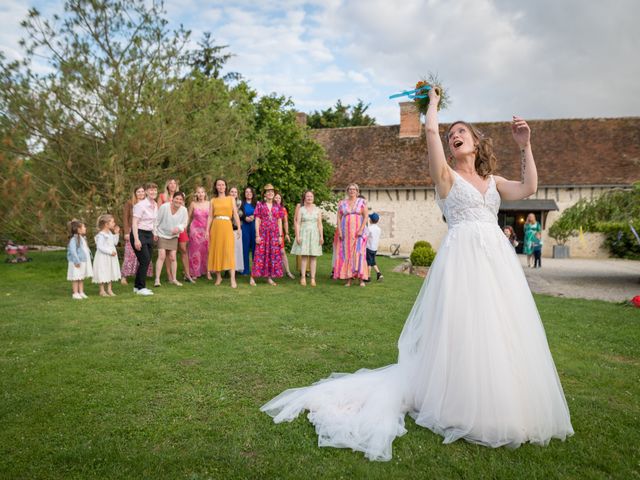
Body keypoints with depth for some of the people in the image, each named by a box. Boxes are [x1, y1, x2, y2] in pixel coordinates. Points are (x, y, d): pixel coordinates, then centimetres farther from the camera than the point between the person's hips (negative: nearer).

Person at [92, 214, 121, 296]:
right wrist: (110, 252, -24)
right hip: (103, 257, -9)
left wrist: (116, 234, 4)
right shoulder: (101, 235, -18)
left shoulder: (110, 233, 8)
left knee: (110, 273, 13)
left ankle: (109, 290, 22)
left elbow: (115, 243, 13)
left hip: (110, 257, 9)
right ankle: (102, 291, 11)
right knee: (103, 274, 0)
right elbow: (100, 247, -23)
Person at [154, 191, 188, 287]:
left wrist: (178, 228, -22)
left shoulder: (184, 210, -10)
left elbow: (184, 223, -1)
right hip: (162, 234, -3)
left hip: (173, 236, 3)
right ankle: (157, 279, -7)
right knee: (162, 256, -11)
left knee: (173, 257, 4)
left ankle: (174, 279, 15)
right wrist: (155, 233, -6)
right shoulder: (164, 207, -18)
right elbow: (157, 220, -9)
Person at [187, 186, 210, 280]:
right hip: (195, 229, 0)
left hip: (206, 229, 0)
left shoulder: (209, 204, 1)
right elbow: (189, 217, 7)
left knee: (207, 250, -2)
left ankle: (208, 272, 4)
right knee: (195, 250, 3)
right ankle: (194, 273, 10)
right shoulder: (193, 204, 1)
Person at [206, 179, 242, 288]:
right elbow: (210, 217, 9)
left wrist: (239, 228, -4)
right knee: (216, 251, 2)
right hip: (216, 227, 2)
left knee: (229, 251, -10)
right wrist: (207, 230, 2)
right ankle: (218, 277, 12)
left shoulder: (231, 199, 10)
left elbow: (235, 214, 5)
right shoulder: (213, 201, 12)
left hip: (227, 226, -2)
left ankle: (233, 279, -15)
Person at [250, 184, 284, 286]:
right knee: (260, 254, -6)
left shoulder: (277, 206, 10)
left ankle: (269, 278, 11)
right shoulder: (260, 205, 2)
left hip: (274, 234, 3)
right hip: (263, 233, -3)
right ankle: (252, 277, -1)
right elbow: (257, 221, -2)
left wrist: (280, 236, 4)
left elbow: (279, 222, 10)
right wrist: (257, 235, -9)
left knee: (273, 255, 2)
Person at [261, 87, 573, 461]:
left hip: (498, 258, 6)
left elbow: (529, 188, 8)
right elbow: (431, 129, -6)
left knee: (499, 332, 8)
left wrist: (525, 146, 11)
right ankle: (465, 409, 9)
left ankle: (500, 407, 23)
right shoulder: (446, 175, 5)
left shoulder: (492, 180, 21)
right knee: (463, 329, -5)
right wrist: (434, 102, 11)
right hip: (463, 257, -5)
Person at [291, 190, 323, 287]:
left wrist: (321, 236, 0)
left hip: (314, 234, 2)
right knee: (304, 256, -3)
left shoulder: (317, 210, 10)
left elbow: (320, 224, 7)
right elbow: (297, 223, 0)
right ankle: (303, 278, 1)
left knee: (313, 257, 1)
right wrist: (297, 236, -9)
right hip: (304, 234, -2)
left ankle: (313, 278, 3)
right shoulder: (300, 209, 4)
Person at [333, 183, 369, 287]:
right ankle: (348, 279, 3)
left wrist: (361, 230, -14)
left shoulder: (362, 202, 4)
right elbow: (339, 218, 6)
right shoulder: (342, 203, 9)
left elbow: (365, 217, -2)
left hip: (358, 232, -2)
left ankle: (361, 279, -6)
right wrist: (339, 231, -6)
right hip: (345, 232, 2)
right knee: (346, 254, 0)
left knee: (359, 253, -9)